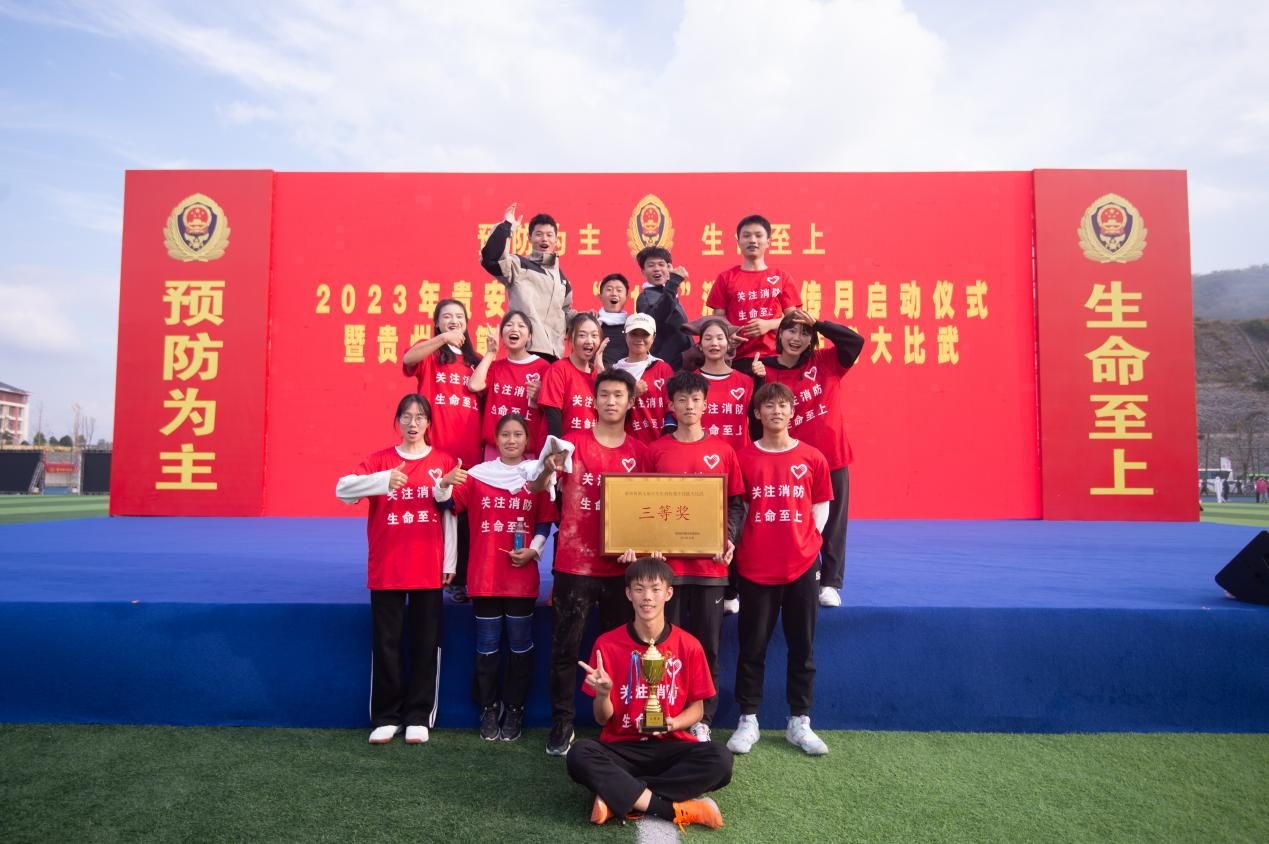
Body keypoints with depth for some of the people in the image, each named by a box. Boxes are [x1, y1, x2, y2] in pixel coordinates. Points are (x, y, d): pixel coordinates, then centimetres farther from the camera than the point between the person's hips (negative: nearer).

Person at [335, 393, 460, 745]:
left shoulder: (444, 462, 3)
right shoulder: (380, 461, 3)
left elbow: (450, 514, 4)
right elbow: (342, 489, -11)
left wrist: (450, 562, 1)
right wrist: (383, 480, -28)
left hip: (429, 570, 0)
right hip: (386, 570, 0)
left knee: (425, 644, 7)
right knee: (386, 644, 6)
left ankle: (419, 717, 20)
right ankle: (386, 717, 20)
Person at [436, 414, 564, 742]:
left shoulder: (538, 476, 3)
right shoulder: (478, 474, 3)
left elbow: (544, 523, 4)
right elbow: (446, 503, 0)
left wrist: (532, 549, -11)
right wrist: (444, 485, -20)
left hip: (522, 577, 0)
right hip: (484, 576, 0)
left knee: (520, 645, 8)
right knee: (487, 647, 9)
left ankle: (514, 709, 22)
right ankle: (489, 709, 24)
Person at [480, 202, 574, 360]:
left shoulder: (559, 274, 23)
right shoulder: (519, 265, 3)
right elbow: (490, 258, -17)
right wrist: (507, 226, -14)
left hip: (554, 353, 7)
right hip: (526, 350, -7)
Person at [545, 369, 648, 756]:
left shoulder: (640, 452, 6)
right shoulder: (573, 443, 0)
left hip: (621, 565, 2)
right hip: (574, 564, -2)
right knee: (565, 647, 3)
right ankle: (562, 723, 18)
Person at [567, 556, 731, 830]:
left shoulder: (689, 645, -2)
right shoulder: (607, 644, -4)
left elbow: (696, 707, 7)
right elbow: (602, 719, 0)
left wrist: (672, 723, -15)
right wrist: (603, 694, -24)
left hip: (671, 747, 1)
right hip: (621, 748, -1)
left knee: (719, 758, -30)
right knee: (579, 755, -32)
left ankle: (619, 799, -23)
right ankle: (678, 810, -30)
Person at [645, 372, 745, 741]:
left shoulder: (722, 450, 5)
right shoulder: (656, 450, 4)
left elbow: (737, 502, 8)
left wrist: (729, 538, -7)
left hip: (710, 562, 1)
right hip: (667, 560, 0)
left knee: (708, 642, 7)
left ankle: (703, 720, 21)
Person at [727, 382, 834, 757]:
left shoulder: (812, 458, 2)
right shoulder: (744, 458, -1)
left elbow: (821, 505, 10)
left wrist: (808, 540, -1)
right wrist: (740, 544, -3)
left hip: (801, 565, 1)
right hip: (755, 567, -1)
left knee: (802, 646, 10)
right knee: (752, 646, 8)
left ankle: (799, 722, 24)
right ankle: (748, 721, 21)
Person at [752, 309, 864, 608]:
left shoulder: (826, 362, -1)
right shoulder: (768, 369, -2)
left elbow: (855, 341, -15)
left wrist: (817, 323, -17)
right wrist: (760, 380, -18)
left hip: (833, 458, 1)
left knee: (833, 523, 9)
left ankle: (830, 584, 22)